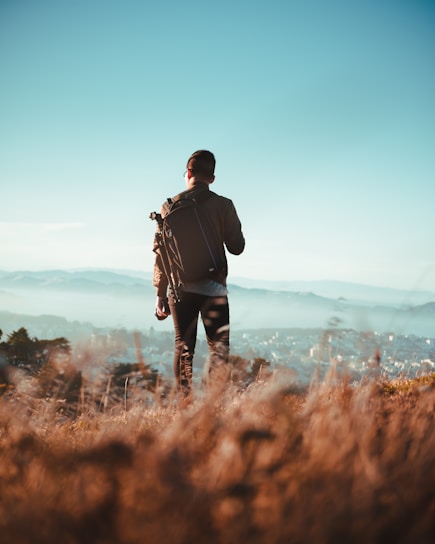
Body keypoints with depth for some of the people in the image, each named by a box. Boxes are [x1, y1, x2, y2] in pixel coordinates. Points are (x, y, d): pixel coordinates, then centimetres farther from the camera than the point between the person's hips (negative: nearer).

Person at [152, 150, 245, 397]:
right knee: (219, 348, 1)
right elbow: (237, 247, 0)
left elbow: (160, 253, 2)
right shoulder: (223, 205, -3)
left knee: (184, 349, 8)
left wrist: (161, 294, 9)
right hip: (213, 287, -2)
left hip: (179, 289, 2)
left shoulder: (170, 207, 2)